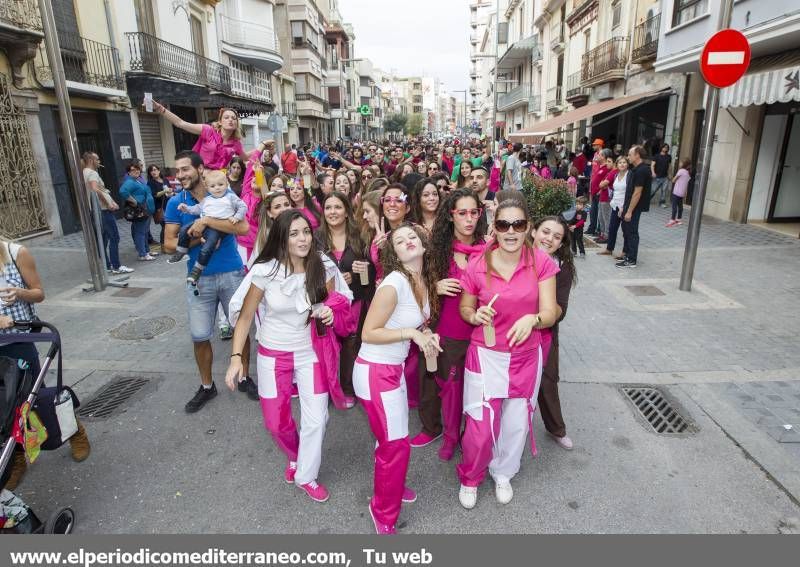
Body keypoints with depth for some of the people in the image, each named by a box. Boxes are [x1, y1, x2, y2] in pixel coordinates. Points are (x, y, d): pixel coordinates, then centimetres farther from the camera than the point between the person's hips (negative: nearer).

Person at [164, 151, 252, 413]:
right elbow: (169, 243, -2)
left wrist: (206, 221, -24)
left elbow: (243, 227, -20)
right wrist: (197, 239, -18)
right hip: (199, 278, 1)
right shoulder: (176, 202, -1)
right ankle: (207, 386, 27)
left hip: (232, 273, -1)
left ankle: (244, 377, 30)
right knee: (200, 336, 7)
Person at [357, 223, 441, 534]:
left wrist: (427, 334, -4)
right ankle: (383, 513, 27)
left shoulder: (425, 281, 2)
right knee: (396, 444, 3)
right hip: (374, 371, -7)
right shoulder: (394, 283, -24)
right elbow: (368, 333, -20)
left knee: (391, 437, 20)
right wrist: (411, 333, -24)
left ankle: (391, 486, 47)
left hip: (394, 368, 7)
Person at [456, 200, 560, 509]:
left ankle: (503, 473, 47)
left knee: (516, 422, 16)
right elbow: (464, 307, 2)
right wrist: (476, 316, -20)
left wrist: (531, 319, -32)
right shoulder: (477, 265, -12)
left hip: (526, 356, 2)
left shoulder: (542, 263, -10)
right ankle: (470, 478, 33)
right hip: (486, 355, -1)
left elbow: (550, 312, -11)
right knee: (481, 425, 0)